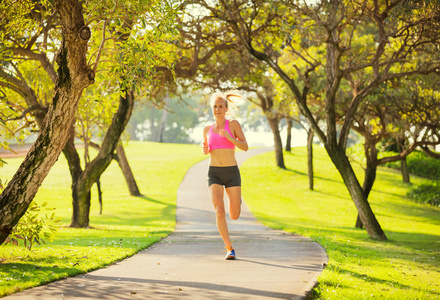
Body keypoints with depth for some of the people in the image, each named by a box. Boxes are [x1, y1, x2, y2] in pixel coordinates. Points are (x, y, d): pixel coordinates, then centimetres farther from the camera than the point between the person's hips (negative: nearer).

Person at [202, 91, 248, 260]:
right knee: (219, 212, -21)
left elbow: (245, 147, -7)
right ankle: (229, 249, -11)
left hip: (232, 173, -1)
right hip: (214, 174, 1)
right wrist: (204, 150, -3)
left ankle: (235, 200, 41)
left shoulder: (233, 124, 1)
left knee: (234, 216, 3)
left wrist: (229, 137, -24)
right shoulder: (207, 129, 10)